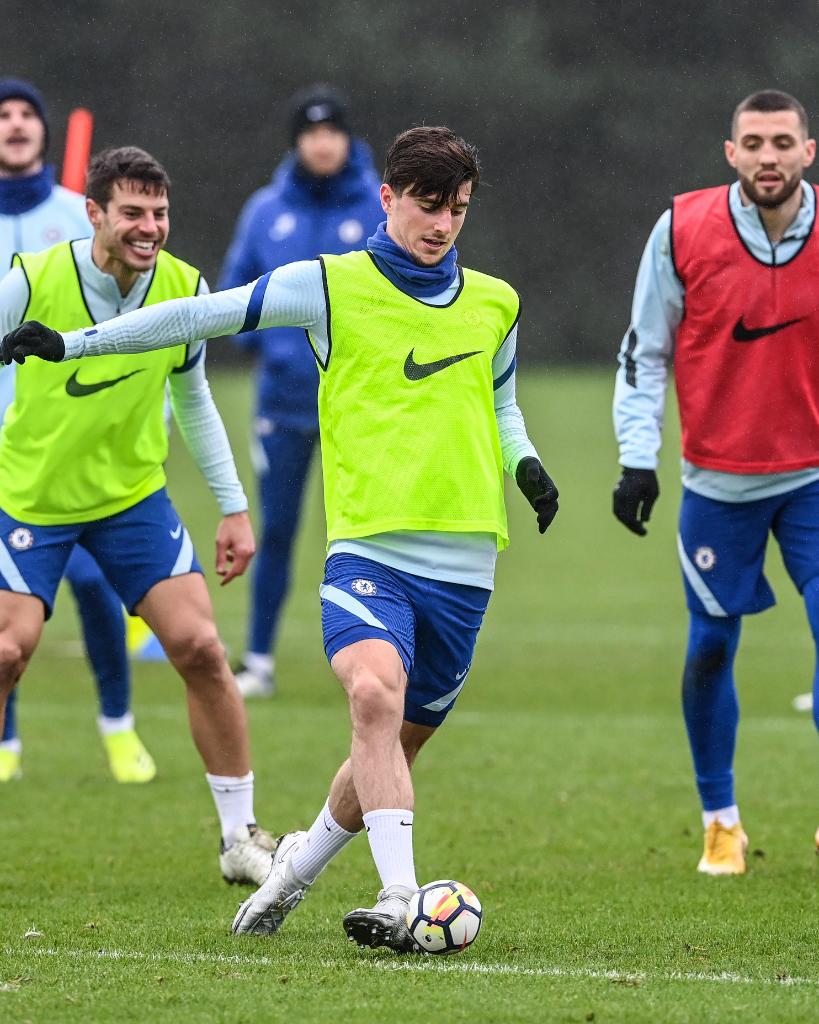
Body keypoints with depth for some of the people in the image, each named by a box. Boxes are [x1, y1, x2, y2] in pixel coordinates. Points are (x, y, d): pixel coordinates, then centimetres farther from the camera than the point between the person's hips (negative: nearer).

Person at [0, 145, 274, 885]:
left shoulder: (185, 290, -8)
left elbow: (193, 400, 9)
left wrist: (233, 506, 7)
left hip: (133, 496, 3)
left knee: (199, 646, -8)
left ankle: (241, 838, 3)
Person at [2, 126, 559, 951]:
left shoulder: (494, 304, 12)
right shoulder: (331, 286, 0)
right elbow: (206, 314, 3)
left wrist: (524, 463, 7)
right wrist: (71, 343, 1)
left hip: (462, 565, 4)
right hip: (367, 549, -4)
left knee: (399, 743, 9)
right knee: (375, 695, -29)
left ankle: (302, 861, 35)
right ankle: (400, 899, -32)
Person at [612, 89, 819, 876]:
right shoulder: (683, 230, -8)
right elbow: (644, 352, 0)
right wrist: (638, 456, -7)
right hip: (717, 479, 0)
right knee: (711, 649, 6)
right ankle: (720, 819, 24)